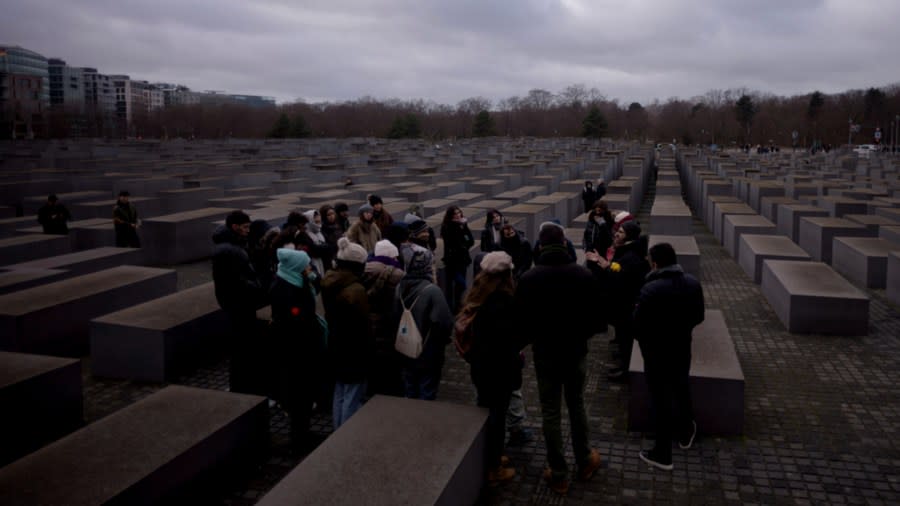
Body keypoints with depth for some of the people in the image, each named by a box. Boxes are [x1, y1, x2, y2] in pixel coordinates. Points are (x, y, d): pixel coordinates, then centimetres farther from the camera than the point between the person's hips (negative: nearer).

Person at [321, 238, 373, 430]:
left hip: (337, 347, 9)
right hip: (355, 351, -9)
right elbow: (363, 326, -21)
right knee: (352, 398, 2)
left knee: (339, 395, 19)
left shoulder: (330, 283, 3)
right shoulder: (356, 290, -24)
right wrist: (368, 353, -11)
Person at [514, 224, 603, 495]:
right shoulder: (584, 275, -11)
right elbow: (599, 316, -6)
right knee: (577, 406, 21)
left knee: (551, 413, 9)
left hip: (545, 354, -2)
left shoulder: (529, 279, -14)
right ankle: (585, 462, 36)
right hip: (576, 352, 2)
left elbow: (519, 321, -12)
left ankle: (559, 475, 18)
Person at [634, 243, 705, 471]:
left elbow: (638, 326, -21)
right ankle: (685, 433, 48)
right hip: (682, 349, 6)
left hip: (656, 352, -6)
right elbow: (698, 317, 5)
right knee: (682, 390, 27)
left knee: (660, 400, 6)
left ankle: (662, 453, 18)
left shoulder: (651, 289, -28)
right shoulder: (693, 283, -7)